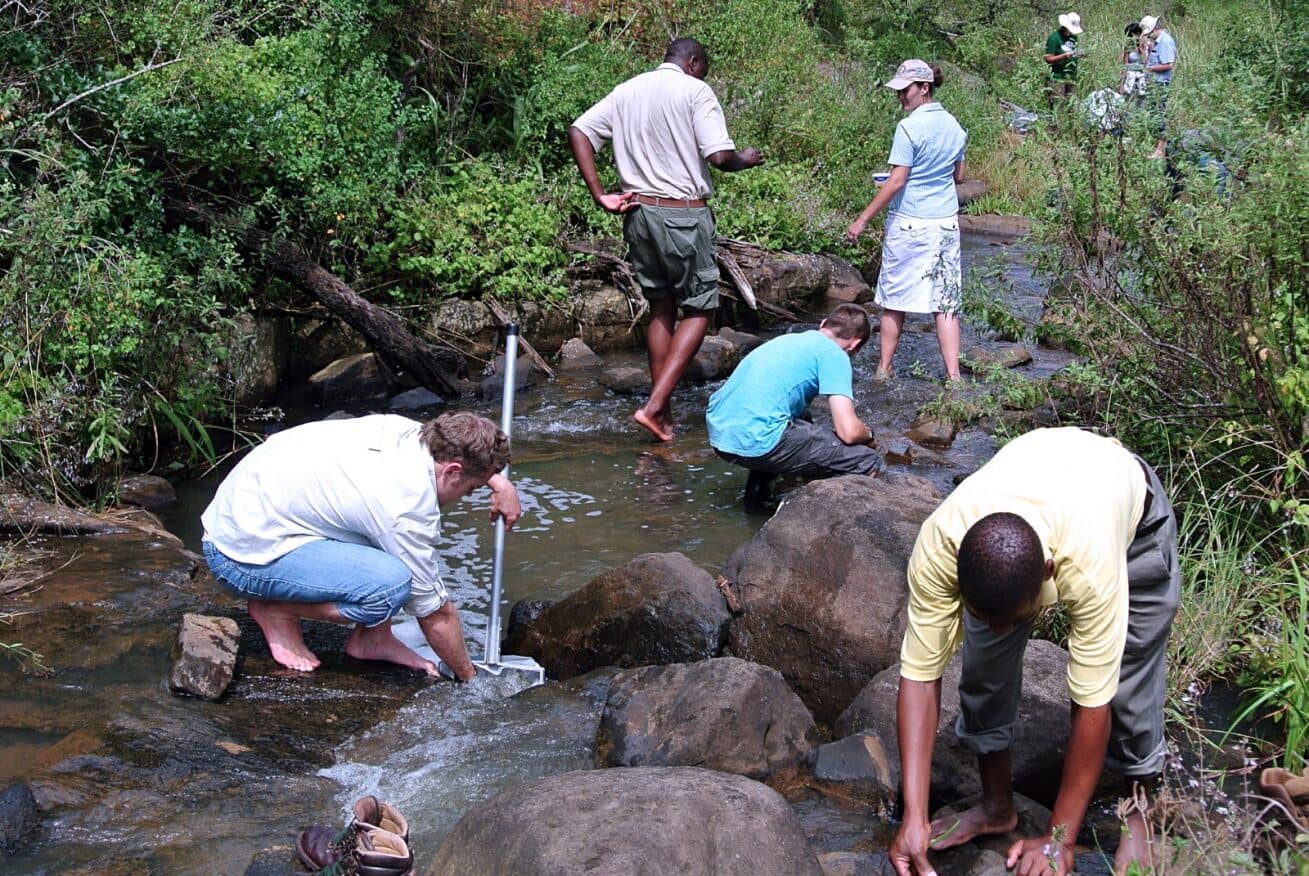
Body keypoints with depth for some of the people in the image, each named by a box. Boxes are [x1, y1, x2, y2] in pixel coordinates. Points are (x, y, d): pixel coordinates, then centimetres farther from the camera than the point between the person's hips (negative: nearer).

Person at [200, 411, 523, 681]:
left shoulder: (403, 428, -1)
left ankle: (372, 638, 10)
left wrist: (500, 482, 16)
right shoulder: (410, 508, -24)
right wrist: (469, 676, 3)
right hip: (244, 556, -10)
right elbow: (435, 614, -11)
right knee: (391, 584, -29)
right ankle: (276, 610, -5)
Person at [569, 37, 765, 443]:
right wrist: (745, 160, 6)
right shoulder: (695, 91, -7)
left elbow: (578, 131, 4)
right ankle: (654, 407, -8)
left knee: (661, 309, 16)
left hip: (638, 211, 6)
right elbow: (719, 156, -16)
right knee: (698, 310, 5)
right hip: (684, 214, -6)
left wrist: (600, 195, 1)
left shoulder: (627, 90, 11)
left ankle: (664, 414, 17)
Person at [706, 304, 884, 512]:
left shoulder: (787, 339, 24)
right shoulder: (834, 354, 1)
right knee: (869, 462, -3)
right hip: (757, 443, -9)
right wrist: (868, 435, 16)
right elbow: (849, 431, -9)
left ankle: (756, 495, 28)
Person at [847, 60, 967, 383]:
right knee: (946, 301, 5)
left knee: (894, 298, 8)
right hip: (947, 222, 6)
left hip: (909, 223, -6)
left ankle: (884, 370, 17)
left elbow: (897, 181, -16)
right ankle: (953, 374, -1)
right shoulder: (953, 126, 7)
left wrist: (862, 219, -11)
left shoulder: (909, 128, -14)